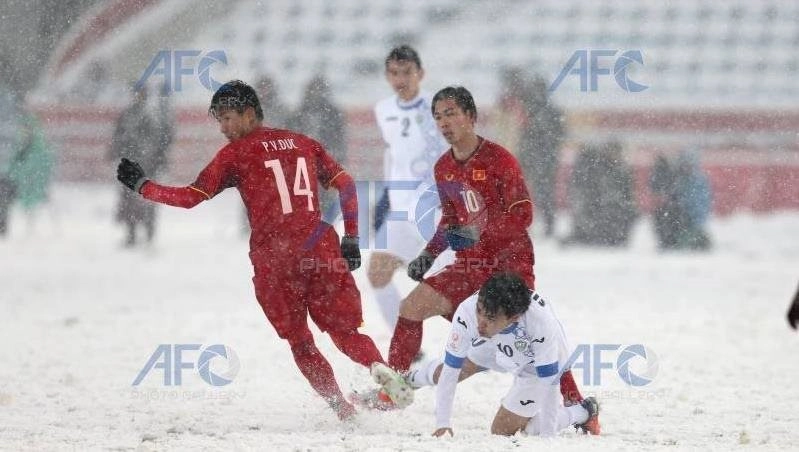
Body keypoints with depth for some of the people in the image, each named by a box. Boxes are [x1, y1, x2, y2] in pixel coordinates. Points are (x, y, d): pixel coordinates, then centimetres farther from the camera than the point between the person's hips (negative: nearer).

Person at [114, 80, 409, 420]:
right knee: (346, 332, 5)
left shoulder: (236, 153, 2)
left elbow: (191, 197, 0)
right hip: (321, 251, 3)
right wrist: (351, 239, 17)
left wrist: (141, 186, 11)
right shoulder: (303, 143, 16)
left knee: (299, 341, 12)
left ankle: (341, 408, 1)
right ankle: (387, 375, -23)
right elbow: (345, 185, 13)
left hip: (273, 258, -3)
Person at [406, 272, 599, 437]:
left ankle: (582, 412, 14)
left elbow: (549, 384, -36)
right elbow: (450, 371, -27)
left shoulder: (542, 324, -47)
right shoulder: (467, 311, -38)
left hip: (536, 365, -4)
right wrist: (443, 424, -28)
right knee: (443, 374, 15)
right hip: (498, 348, 4)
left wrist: (546, 438, -34)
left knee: (503, 430, -2)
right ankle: (416, 378, 53)